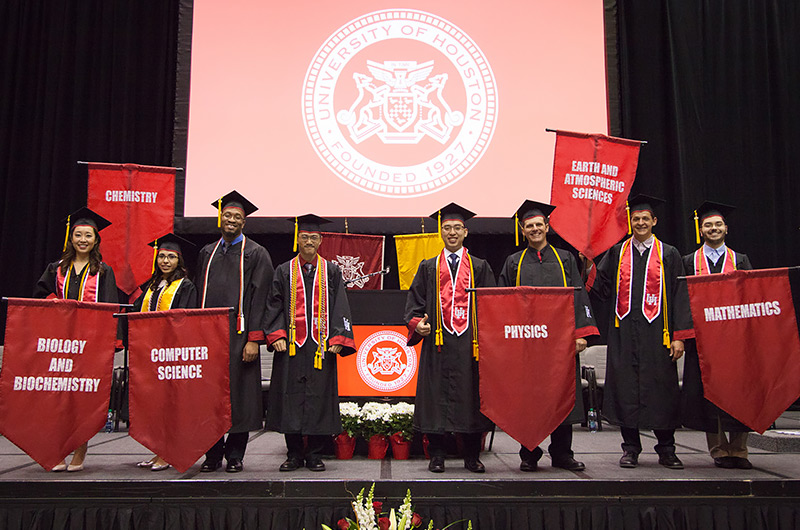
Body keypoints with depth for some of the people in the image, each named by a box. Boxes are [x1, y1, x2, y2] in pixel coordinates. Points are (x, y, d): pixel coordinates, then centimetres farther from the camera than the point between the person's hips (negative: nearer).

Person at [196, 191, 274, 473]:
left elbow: (259, 298, -6)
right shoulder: (207, 253, 16)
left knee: (238, 394, 0)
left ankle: (235, 455, 11)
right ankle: (213, 454, 17)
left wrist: (253, 339, -14)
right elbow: (199, 295, 17)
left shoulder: (256, 254, 1)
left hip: (238, 334, -4)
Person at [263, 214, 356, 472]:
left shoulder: (331, 271, 9)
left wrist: (338, 339, -6)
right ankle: (294, 454, 14)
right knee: (290, 397, 2)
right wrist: (277, 335, -7)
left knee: (319, 398, 1)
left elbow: (340, 307, 4)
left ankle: (314, 454, 13)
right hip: (291, 344, 1)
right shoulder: (284, 271, 11)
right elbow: (274, 306, 6)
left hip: (321, 345, 0)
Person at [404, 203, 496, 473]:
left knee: (470, 397, 3)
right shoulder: (428, 268, 13)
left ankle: (472, 457, 15)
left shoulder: (479, 267, 12)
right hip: (438, 342, 0)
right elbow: (415, 299, 9)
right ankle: (436, 456, 11)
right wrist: (417, 322, -9)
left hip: (470, 343, 0)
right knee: (436, 397, 0)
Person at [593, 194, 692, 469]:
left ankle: (666, 450, 16)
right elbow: (603, 289, 9)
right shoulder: (616, 253, 12)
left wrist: (678, 336, -4)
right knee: (625, 388, 2)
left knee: (660, 388, 2)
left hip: (656, 331, -1)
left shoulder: (669, 254, 8)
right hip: (624, 333, 1)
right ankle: (631, 448, 14)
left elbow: (679, 296, 3)